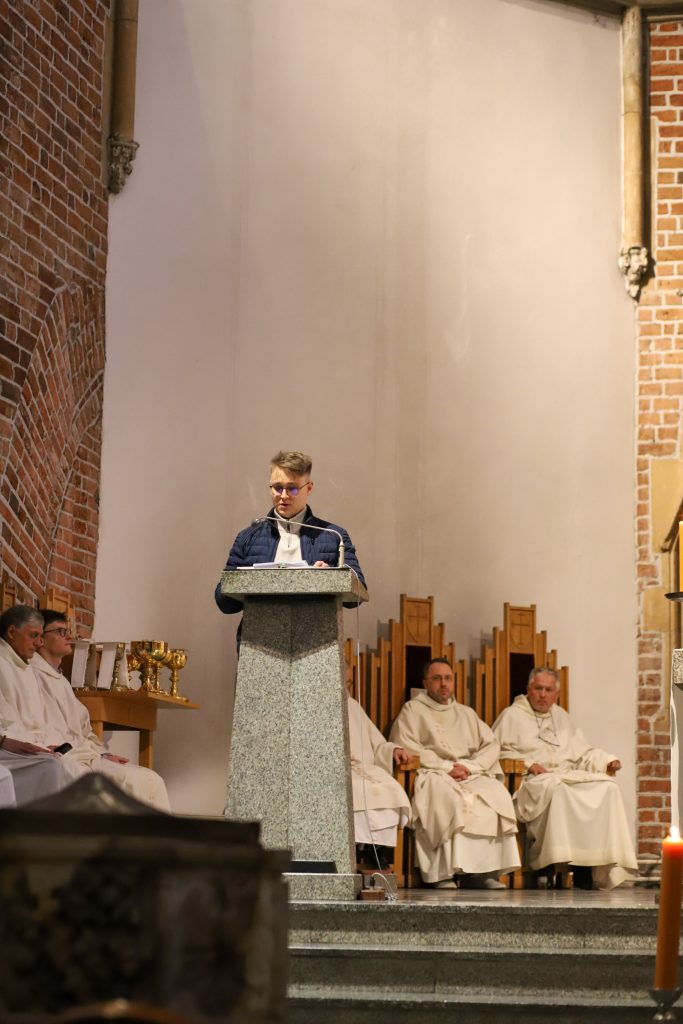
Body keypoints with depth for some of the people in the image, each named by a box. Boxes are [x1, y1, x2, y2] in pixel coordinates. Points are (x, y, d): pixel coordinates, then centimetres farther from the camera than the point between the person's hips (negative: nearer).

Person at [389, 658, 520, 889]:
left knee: (498, 795, -27)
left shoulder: (466, 713, 27)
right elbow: (404, 747, -3)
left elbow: (491, 746, 16)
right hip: (432, 774, -4)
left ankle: (484, 869, -29)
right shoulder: (413, 710, 14)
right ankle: (443, 872, -39)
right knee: (449, 798, -38)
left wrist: (469, 766, -5)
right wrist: (446, 766, -10)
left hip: (471, 774, 4)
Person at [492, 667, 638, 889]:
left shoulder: (561, 716, 30)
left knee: (607, 787, -23)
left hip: (569, 775, 5)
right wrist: (527, 763, -14)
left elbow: (582, 752, 27)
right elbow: (497, 752, -1)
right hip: (533, 780, -5)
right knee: (556, 788, -40)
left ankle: (606, 866, -29)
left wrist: (607, 760, 10)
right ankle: (558, 860, -40)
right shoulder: (512, 716, 12)